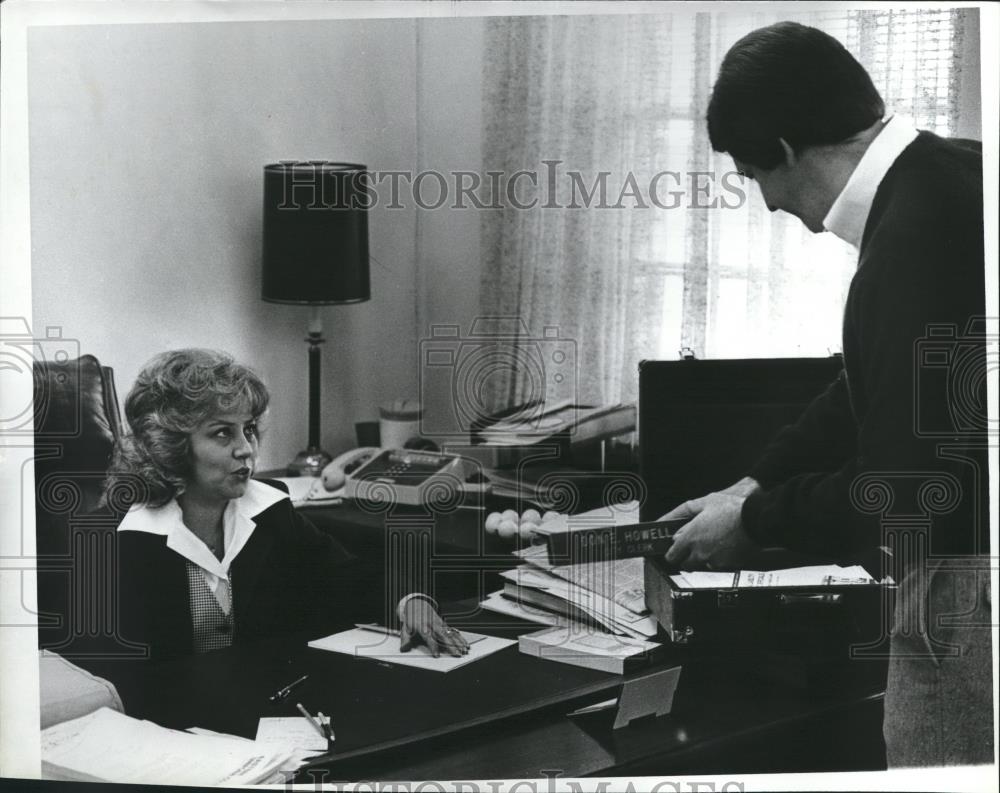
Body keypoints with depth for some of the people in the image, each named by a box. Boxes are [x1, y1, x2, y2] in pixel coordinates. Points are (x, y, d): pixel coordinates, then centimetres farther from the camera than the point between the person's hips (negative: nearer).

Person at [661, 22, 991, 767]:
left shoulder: (915, 239, -26)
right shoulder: (949, 173, 5)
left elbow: (897, 487, -23)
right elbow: (880, 385, 15)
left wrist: (754, 522, -8)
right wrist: (753, 486, 15)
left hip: (965, 578, -9)